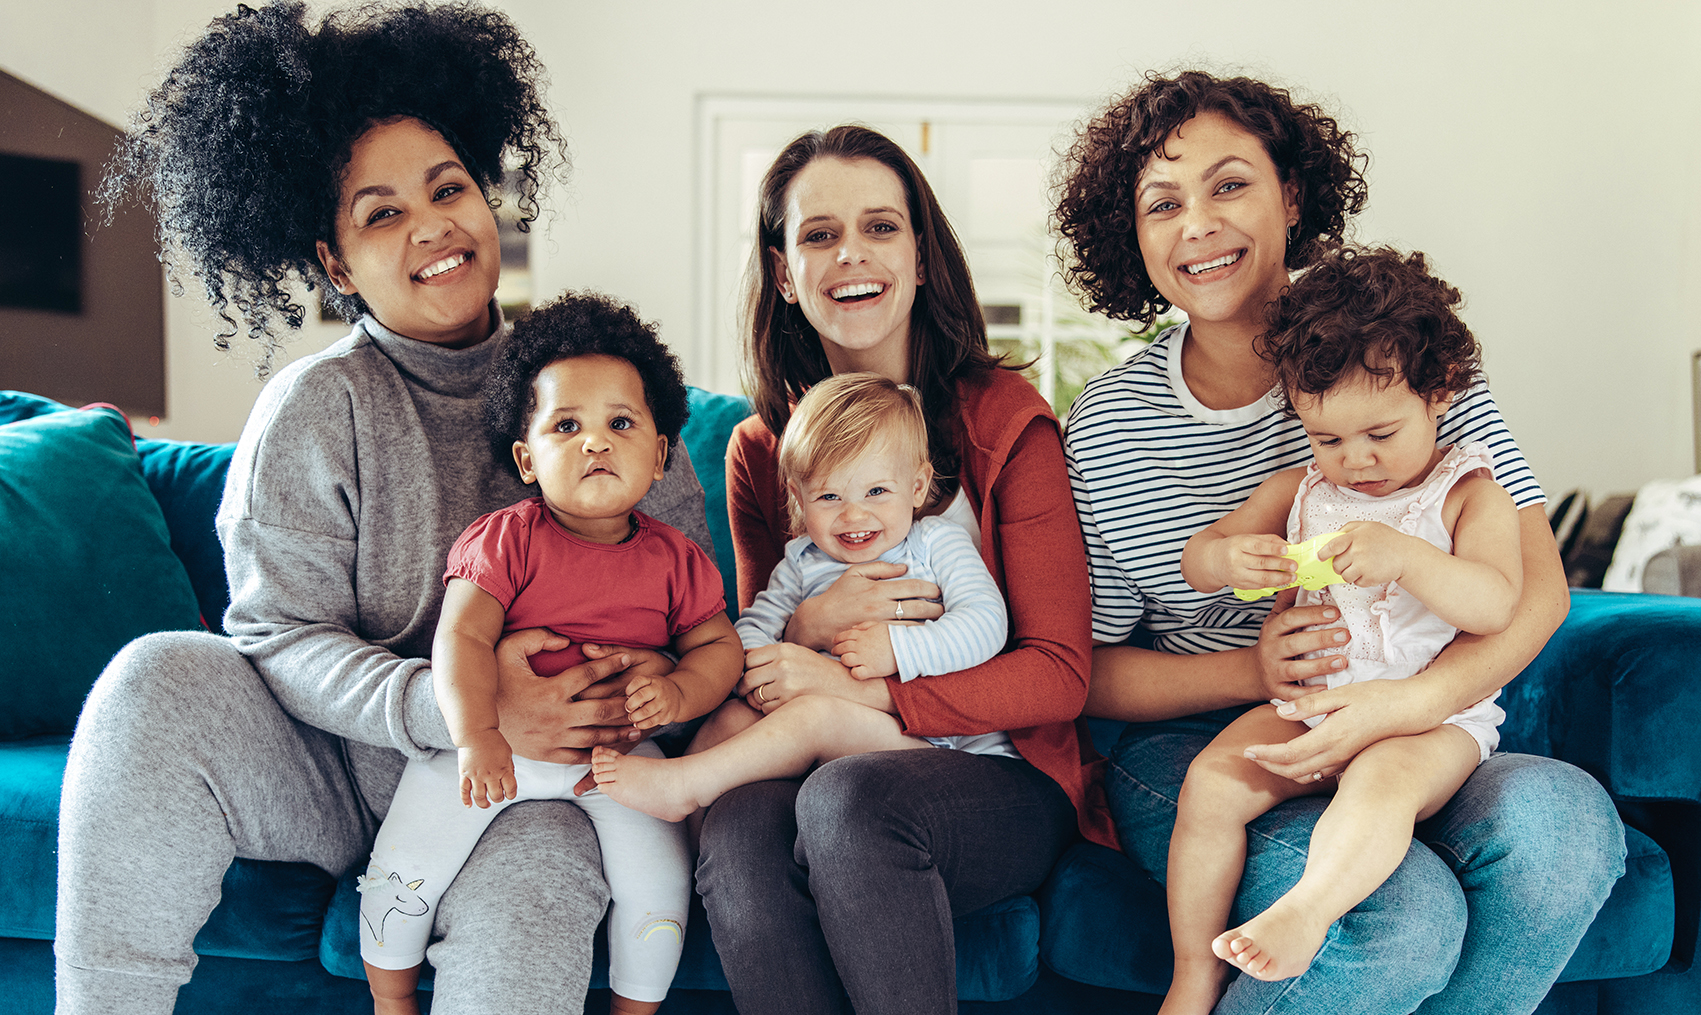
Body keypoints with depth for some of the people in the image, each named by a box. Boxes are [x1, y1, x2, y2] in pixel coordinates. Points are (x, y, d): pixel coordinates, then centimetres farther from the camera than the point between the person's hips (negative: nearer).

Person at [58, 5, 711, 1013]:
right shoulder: (313, 409, -4)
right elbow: (279, 634, -9)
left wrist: (657, 672, -21)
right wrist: (453, 704, -26)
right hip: (347, 766, 1)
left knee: (515, 928, -34)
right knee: (159, 680, -24)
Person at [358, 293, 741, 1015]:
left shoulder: (674, 561, 0)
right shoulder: (505, 541, -8)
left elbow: (720, 645, 5)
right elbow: (461, 637, -17)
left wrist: (680, 692, -18)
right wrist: (476, 736, -32)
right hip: (498, 741, -1)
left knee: (658, 885, -14)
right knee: (401, 867, -7)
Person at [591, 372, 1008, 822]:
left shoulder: (937, 544, 1)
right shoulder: (803, 562, 14)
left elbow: (986, 624, -12)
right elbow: (754, 624, 10)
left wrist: (898, 649, -23)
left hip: (923, 737, -5)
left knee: (817, 713, -29)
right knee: (736, 713, -15)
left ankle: (680, 785, -22)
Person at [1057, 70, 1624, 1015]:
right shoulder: (1105, 425, -3)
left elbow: (1537, 587, -7)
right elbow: (1087, 670, 0)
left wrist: (1408, 702, -25)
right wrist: (1251, 670, -17)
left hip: (1412, 738, 3)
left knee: (1563, 821, -28)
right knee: (1404, 918, -30)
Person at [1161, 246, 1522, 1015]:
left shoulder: (1468, 494, -1)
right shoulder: (1298, 491, 11)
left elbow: (1497, 604, -15)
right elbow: (1196, 561, 13)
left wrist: (1403, 556, -32)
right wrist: (1231, 559, -13)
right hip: (1309, 708, 4)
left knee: (1383, 781, -37)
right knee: (1210, 781, -18)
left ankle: (1301, 915, -52)